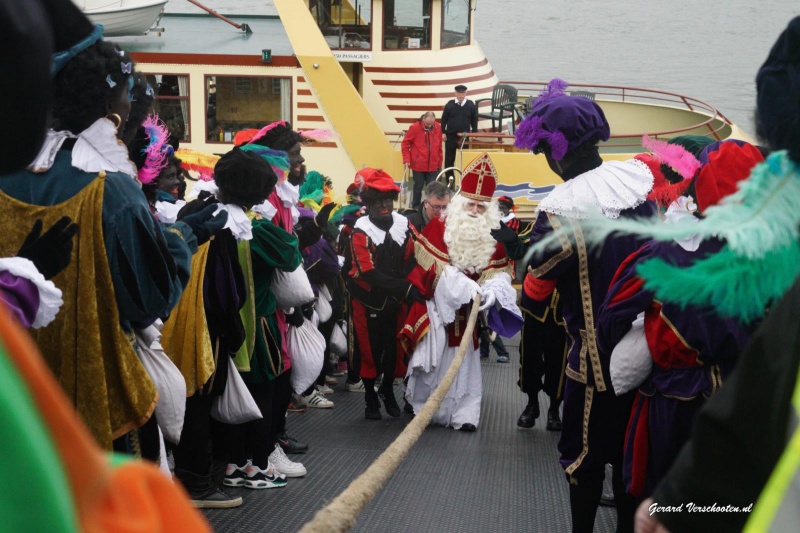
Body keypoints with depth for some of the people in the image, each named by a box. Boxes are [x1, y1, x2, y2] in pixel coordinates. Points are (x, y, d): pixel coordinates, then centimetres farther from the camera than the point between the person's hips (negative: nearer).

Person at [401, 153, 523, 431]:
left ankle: (463, 414, 5)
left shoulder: (494, 236, 1)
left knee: (464, 359, 4)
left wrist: (492, 291, -26)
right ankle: (422, 408, 17)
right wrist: (468, 288, -27)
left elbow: (498, 270, -3)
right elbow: (435, 265, -17)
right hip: (438, 303, -3)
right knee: (432, 358, 2)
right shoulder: (438, 228, -11)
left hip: (468, 309, 3)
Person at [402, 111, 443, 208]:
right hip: (418, 165, -2)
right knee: (418, 186, 10)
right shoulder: (415, 127, -12)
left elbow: (439, 147, 7)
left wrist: (440, 162, 10)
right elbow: (405, 143, -6)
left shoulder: (438, 128, -2)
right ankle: (416, 207, 25)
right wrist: (407, 160, -10)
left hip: (433, 165, 2)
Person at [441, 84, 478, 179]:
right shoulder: (450, 105, -2)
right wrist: (443, 132, -3)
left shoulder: (471, 105, 1)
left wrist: (474, 133, 1)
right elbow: (444, 119, 2)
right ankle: (449, 177, 13)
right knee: (449, 158, 5)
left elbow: (474, 120, 6)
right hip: (451, 136, -1)